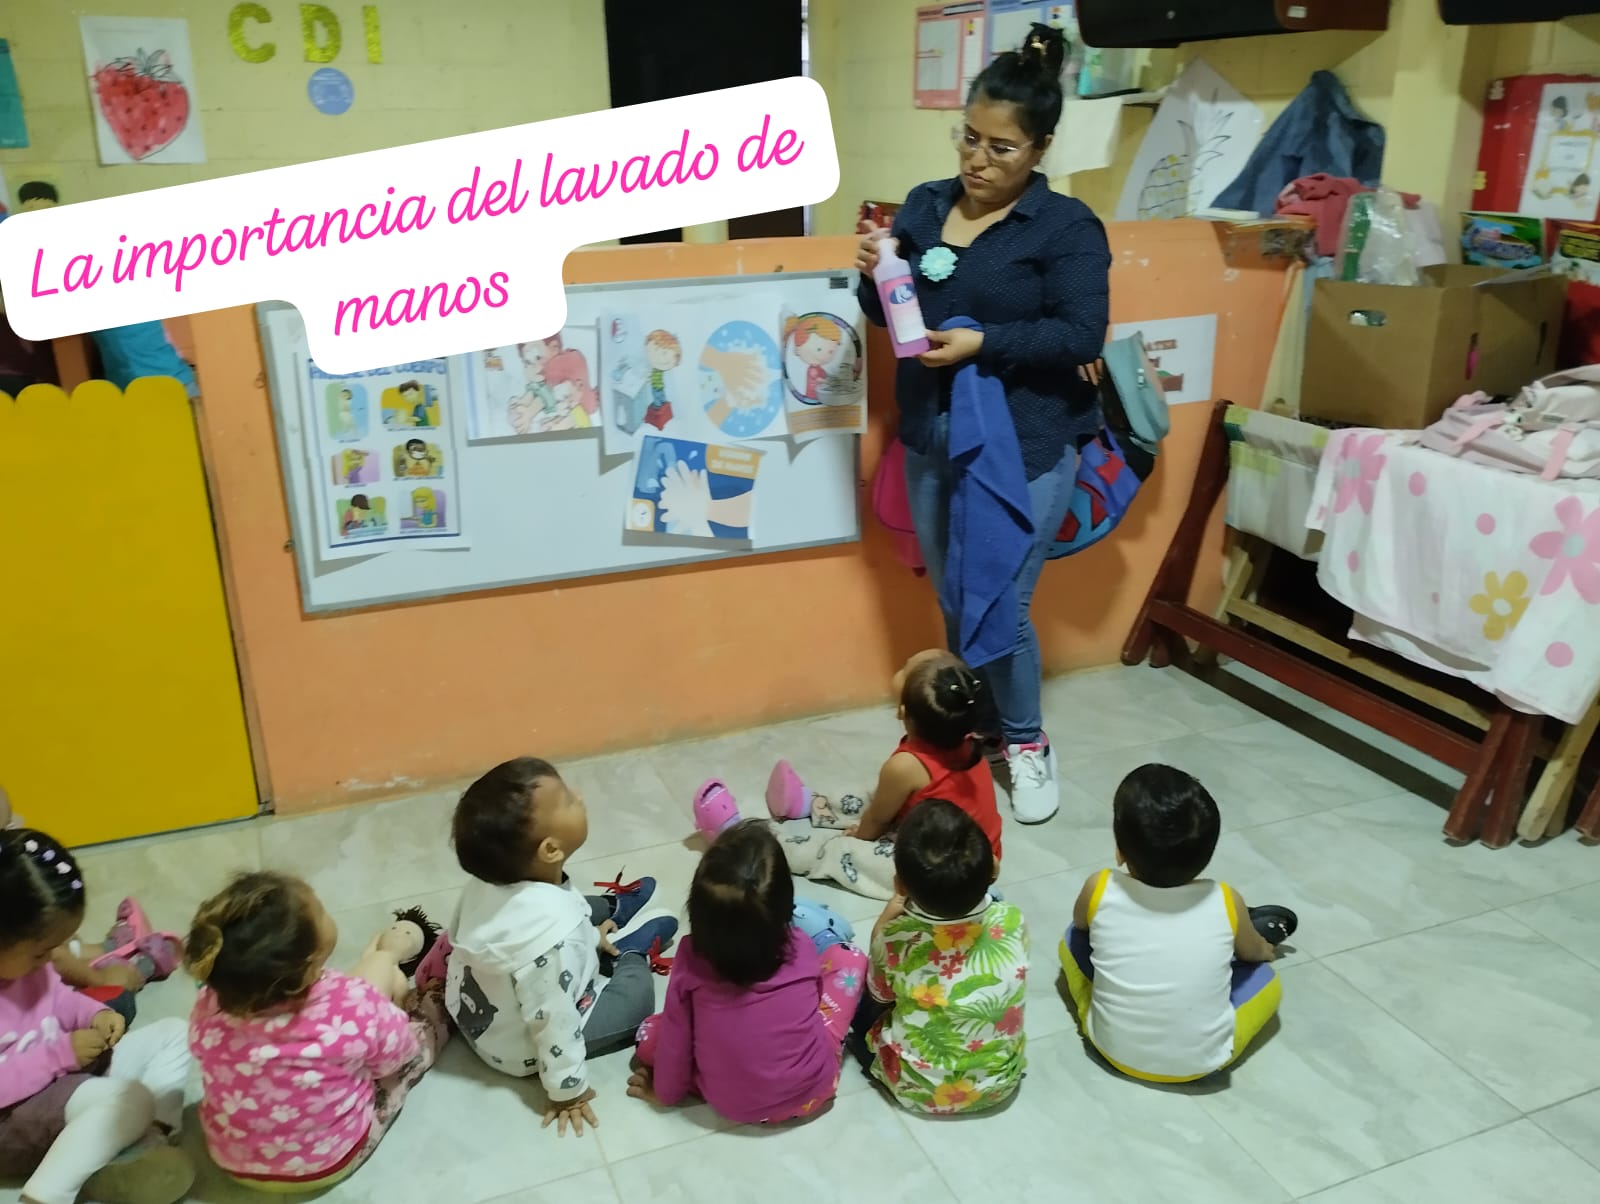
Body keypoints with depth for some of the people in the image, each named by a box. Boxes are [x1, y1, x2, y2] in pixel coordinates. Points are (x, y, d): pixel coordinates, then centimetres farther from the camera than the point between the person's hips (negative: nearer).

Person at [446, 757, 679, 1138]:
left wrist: (588, 936, 17)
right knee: (637, 992, 6)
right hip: (520, 1050, -6)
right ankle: (632, 953, 33)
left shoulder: (492, 878, -19)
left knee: (586, 908, 19)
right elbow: (552, 1025, -31)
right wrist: (568, 1090, -14)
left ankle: (608, 910, 46)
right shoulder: (552, 934, -43)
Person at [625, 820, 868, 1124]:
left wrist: (666, 1092, 11)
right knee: (847, 956, 10)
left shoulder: (691, 957, -21)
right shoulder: (801, 948, -15)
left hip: (732, 1105, 0)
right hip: (814, 1088, 1)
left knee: (650, 1032, 19)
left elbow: (675, 1036, -9)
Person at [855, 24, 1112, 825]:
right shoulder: (923, 206, 7)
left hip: (1026, 448, -5)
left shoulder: (1067, 227, -8)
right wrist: (874, 276, -11)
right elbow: (891, 314, 11)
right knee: (954, 605, 14)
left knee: (998, 605, -3)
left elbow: (1083, 336, -15)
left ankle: (1026, 744, 21)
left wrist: (984, 344, -24)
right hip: (930, 441, 5)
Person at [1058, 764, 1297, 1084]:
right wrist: (1265, 949, 29)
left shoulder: (1099, 891, -20)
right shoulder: (1226, 903, -18)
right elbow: (1254, 952, 7)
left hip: (1112, 1047, 0)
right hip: (1203, 1060, 0)